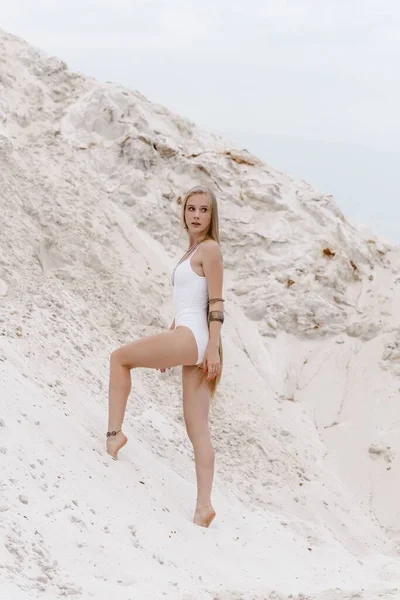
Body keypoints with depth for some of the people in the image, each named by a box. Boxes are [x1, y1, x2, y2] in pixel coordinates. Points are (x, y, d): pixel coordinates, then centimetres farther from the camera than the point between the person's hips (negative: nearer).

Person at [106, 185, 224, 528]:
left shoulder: (210, 248, -3)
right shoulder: (193, 252, 23)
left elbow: (217, 303, -10)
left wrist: (213, 346, -17)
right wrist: (168, 348, 24)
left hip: (193, 338, -9)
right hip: (188, 341, 9)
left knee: (120, 358, 6)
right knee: (197, 428, 3)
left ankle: (115, 431, 6)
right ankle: (204, 506, 1)